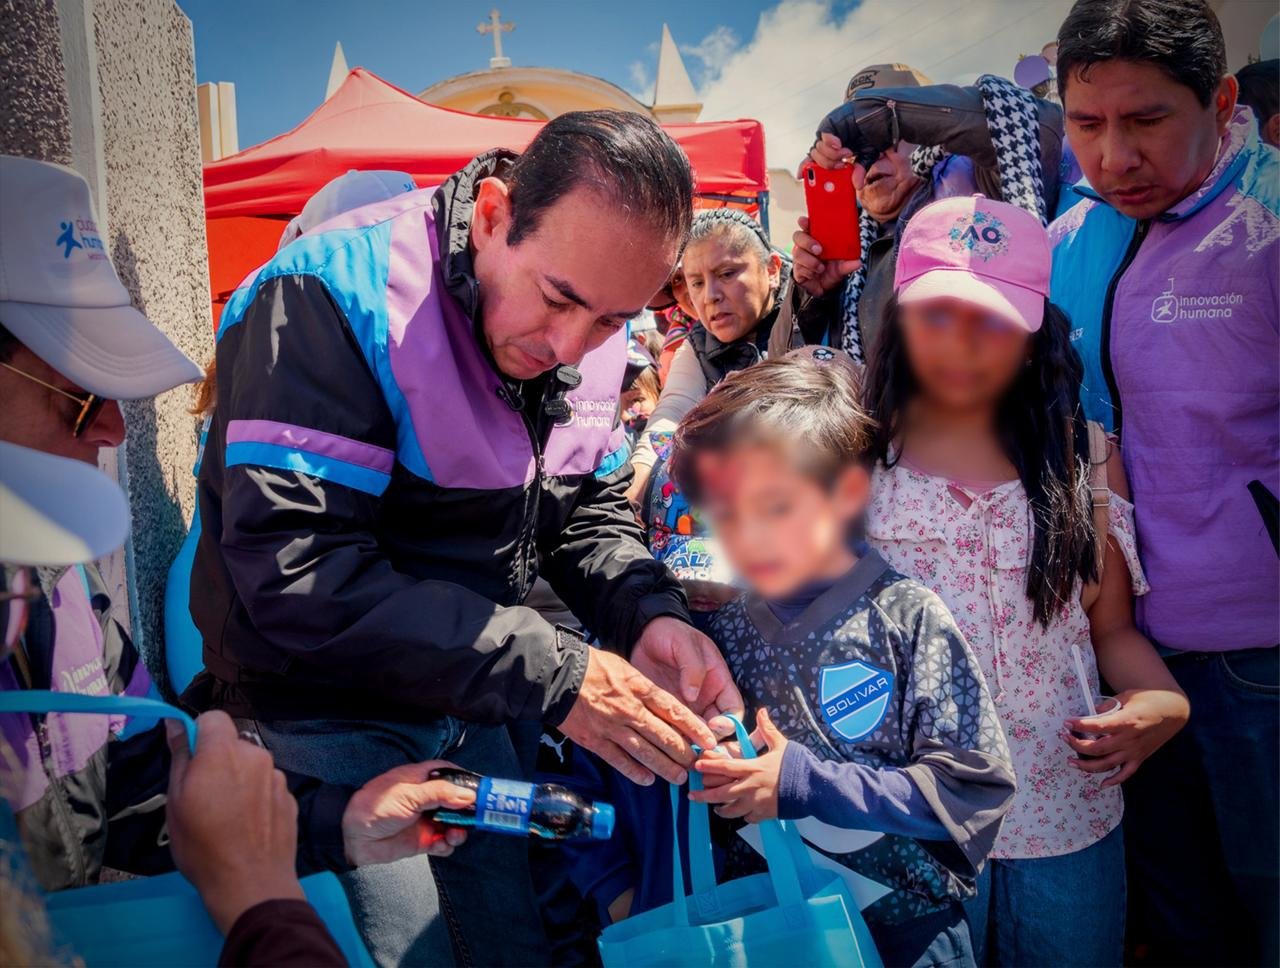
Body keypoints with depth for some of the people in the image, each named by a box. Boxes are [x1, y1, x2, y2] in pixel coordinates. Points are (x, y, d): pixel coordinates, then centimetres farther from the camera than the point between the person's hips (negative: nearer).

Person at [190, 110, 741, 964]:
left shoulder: (594, 338, -5)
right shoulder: (336, 297, -26)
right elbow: (295, 576, -32)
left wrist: (649, 612, -16)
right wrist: (552, 675, -31)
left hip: (468, 714, 7)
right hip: (321, 721, -6)